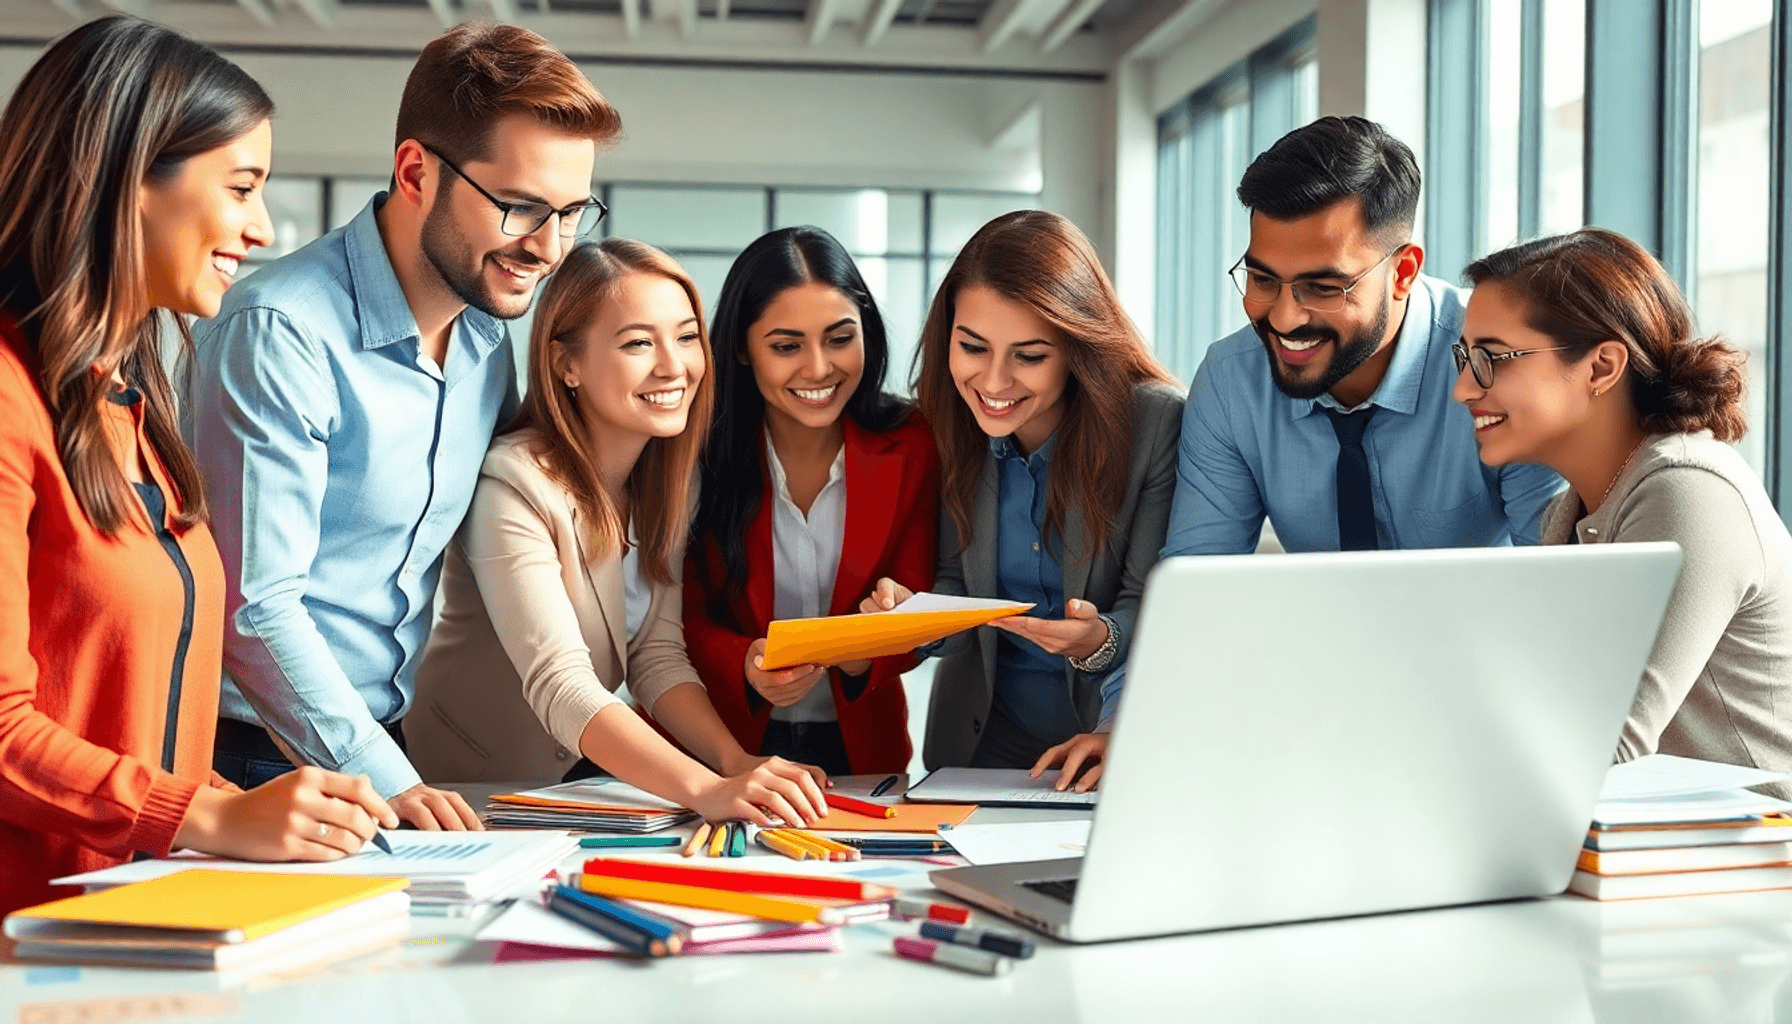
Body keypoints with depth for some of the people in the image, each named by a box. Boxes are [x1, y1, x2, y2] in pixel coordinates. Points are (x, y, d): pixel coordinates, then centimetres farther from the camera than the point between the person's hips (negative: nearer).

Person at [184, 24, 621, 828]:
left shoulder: (489, 329, 7)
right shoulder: (280, 334, -16)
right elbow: (254, 609, -19)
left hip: (384, 751, 6)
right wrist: (388, 783, -24)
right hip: (256, 762, -6)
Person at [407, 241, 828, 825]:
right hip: (466, 794, -5)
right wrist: (708, 790, -43)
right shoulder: (513, 488, -21)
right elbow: (560, 686, -31)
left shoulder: (668, 478, 2)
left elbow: (658, 656, -2)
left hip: (588, 778, 6)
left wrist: (737, 763, -20)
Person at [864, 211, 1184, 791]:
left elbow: (1151, 601, -10)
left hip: (1122, 728, -2)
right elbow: (958, 585, 4)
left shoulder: (1159, 423, -14)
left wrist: (1102, 641, -31)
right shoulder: (950, 425, -3)